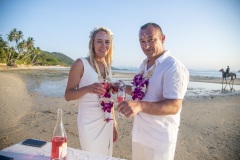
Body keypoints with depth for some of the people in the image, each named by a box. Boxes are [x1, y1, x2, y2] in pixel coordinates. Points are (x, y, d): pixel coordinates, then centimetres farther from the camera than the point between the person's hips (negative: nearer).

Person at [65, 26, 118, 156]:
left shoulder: (107, 66, 7)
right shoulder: (81, 64, -11)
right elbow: (68, 95, -11)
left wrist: (114, 124, 15)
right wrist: (88, 88, -30)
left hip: (107, 123, 6)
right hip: (90, 123, -5)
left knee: (106, 156, 16)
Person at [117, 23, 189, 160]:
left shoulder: (174, 67, -20)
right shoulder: (144, 64, 7)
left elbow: (174, 107, -27)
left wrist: (140, 106, -40)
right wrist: (124, 88, 3)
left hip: (160, 139, -7)